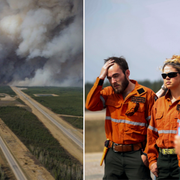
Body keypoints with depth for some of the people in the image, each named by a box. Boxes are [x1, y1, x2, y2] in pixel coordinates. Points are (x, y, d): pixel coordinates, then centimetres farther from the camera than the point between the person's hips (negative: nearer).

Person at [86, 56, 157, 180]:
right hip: (113, 154, 4)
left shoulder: (146, 94, -4)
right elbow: (91, 105, -9)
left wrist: (147, 153, -10)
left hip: (136, 155, -4)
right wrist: (101, 78, -7)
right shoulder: (108, 93, 8)